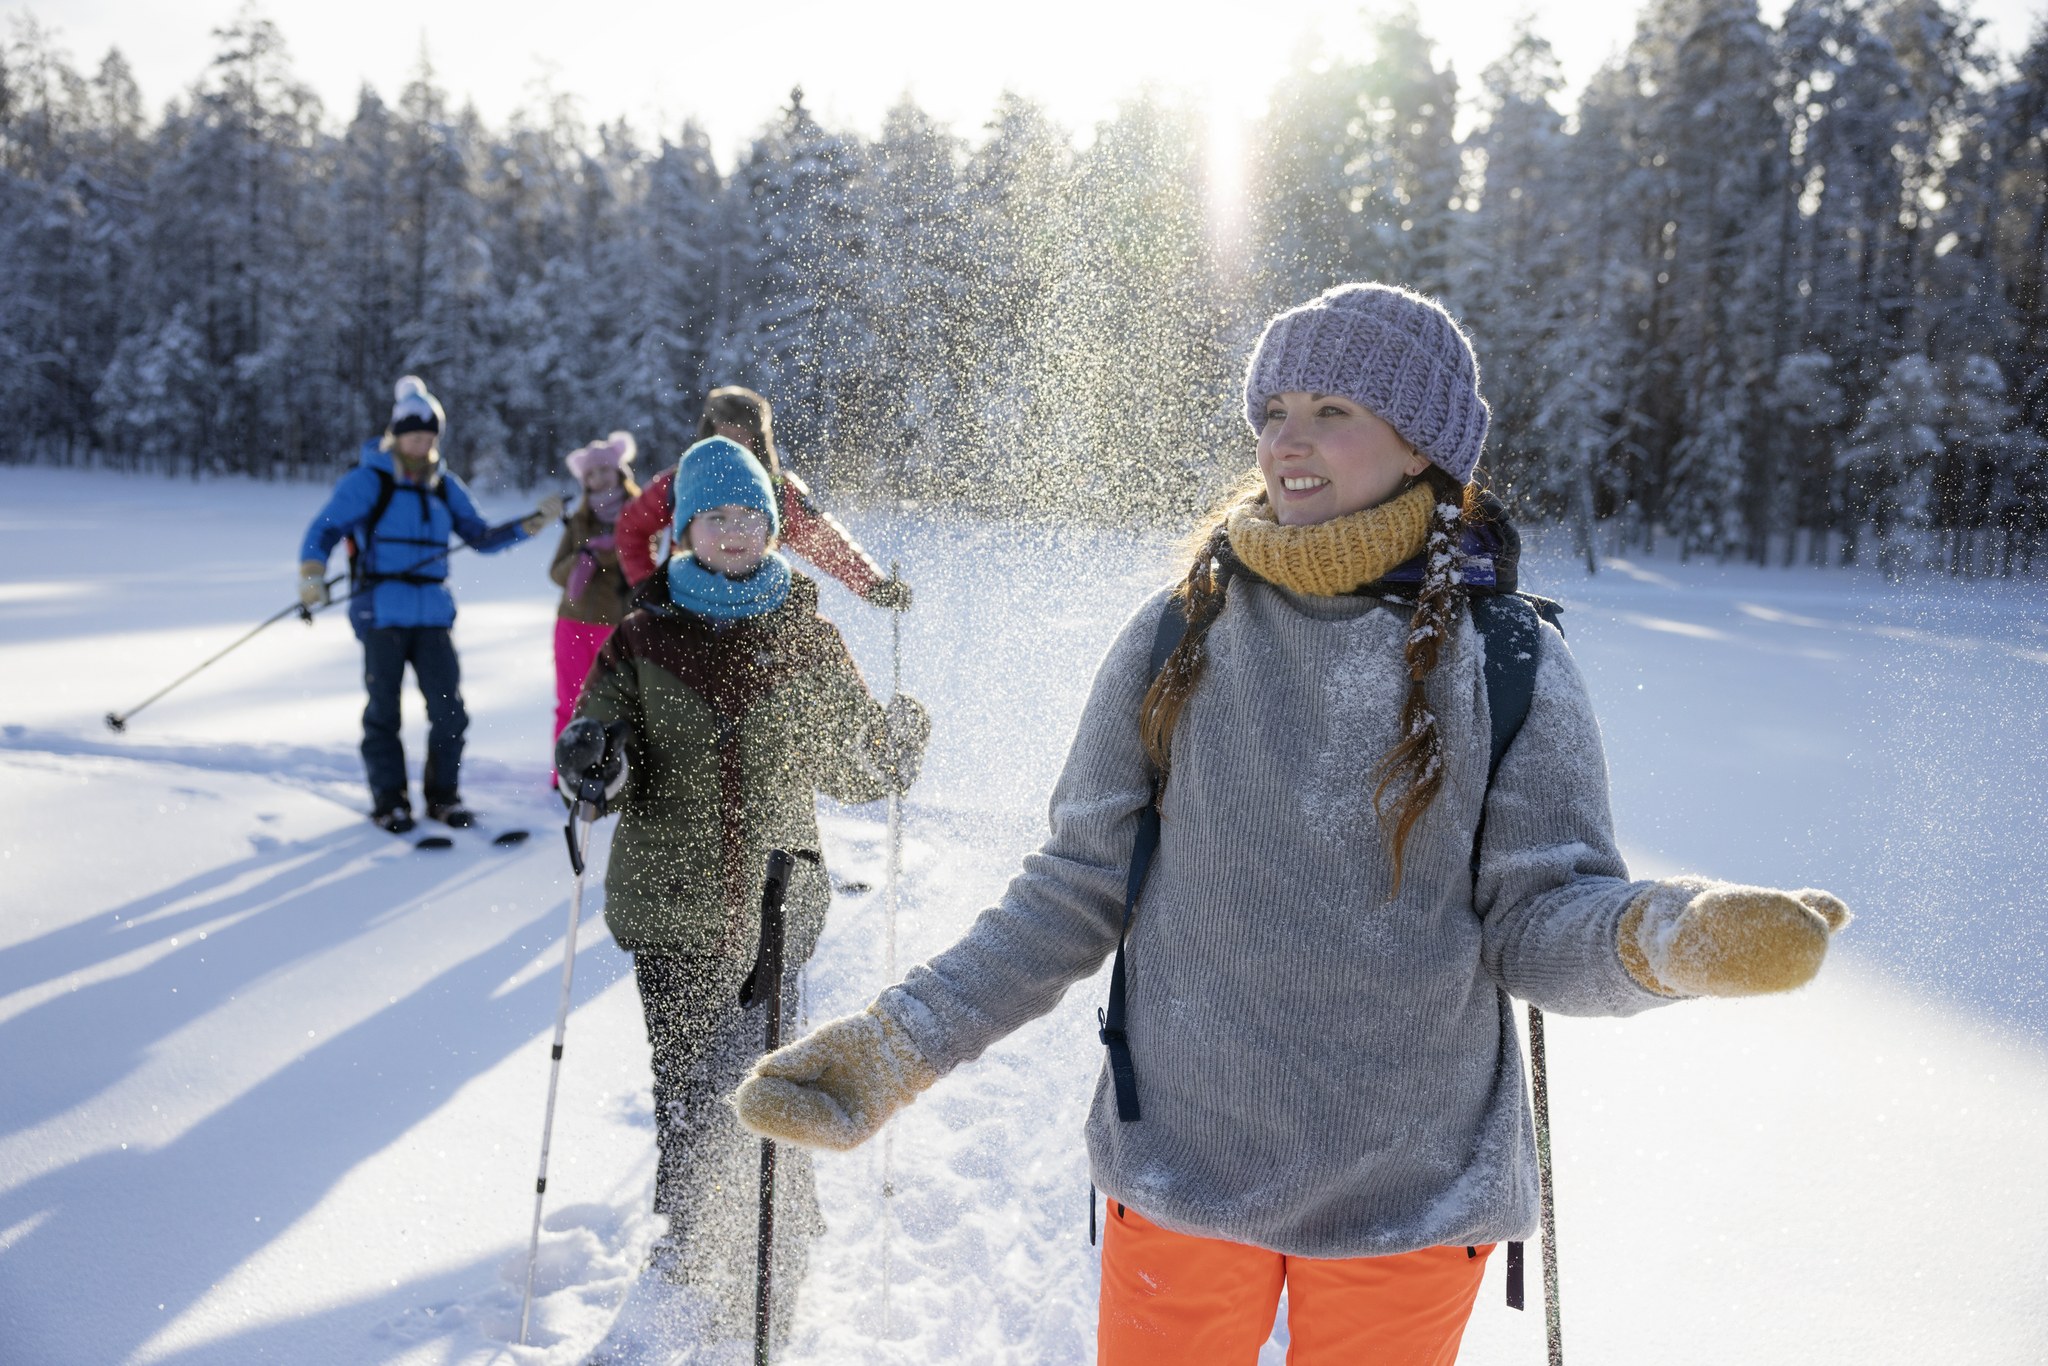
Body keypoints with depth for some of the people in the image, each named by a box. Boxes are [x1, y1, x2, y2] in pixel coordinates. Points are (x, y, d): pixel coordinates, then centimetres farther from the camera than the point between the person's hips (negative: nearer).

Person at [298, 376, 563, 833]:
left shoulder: (445, 485, 11)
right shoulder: (367, 480, -3)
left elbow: (481, 536, 16)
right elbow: (325, 530, -4)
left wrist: (533, 521, 7)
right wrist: (312, 577, -20)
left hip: (433, 614, 4)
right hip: (382, 613, -4)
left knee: (449, 709, 1)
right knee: (384, 710, 4)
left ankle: (443, 795, 15)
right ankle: (389, 799, 16)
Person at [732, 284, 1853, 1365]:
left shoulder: (1504, 659, -5)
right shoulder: (1183, 631, -3)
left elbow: (1539, 922, -7)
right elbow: (1077, 890, 1)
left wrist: (1678, 937, -28)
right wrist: (899, 1043, -5)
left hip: (1412, 1198, 0)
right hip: (1178, 1173, 1)